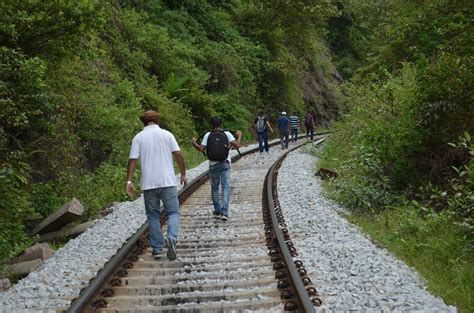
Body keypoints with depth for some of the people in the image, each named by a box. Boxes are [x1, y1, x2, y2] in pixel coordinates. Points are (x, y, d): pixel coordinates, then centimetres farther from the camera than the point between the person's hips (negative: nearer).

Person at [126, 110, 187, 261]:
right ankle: (171, 238, -18)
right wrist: (183, 174, 6)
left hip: (148, 183, 1)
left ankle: (157, 249, 12)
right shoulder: (167, 134, 2)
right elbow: (178, 154, -3)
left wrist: (129, 181, -3)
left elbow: (132, 160, -5)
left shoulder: (138, 137, 3)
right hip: (167, 181, -1)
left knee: (153, 216, 11)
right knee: (173, 212, 7)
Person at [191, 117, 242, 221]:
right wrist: (239, 136, 8)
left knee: (215, 187, 15)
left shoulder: (208, 135, -2)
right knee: (226, 187, -1)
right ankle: (224, 212, -13)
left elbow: (201, 149, -8)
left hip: (213, 165, 1)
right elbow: (237, 145, -10)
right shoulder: (227, 134, -3)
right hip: (225, 164, -1)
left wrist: (194, 143, 11)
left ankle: (217, 211, 22)